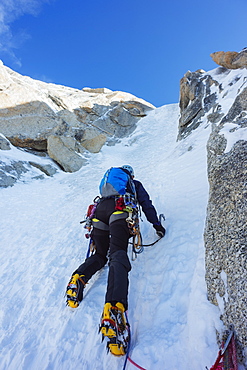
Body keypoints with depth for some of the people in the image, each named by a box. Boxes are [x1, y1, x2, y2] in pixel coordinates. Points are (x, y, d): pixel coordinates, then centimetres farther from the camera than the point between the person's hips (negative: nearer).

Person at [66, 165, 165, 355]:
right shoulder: (135, 184, 32)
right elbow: (147, 204, 25)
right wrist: (157, 225, 29)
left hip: (100, 210, 4)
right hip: (120, 211, -4)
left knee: (100, 255, 17)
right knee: (118, 256, -22)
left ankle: (80, 276, -14)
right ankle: (114, 306, -45)